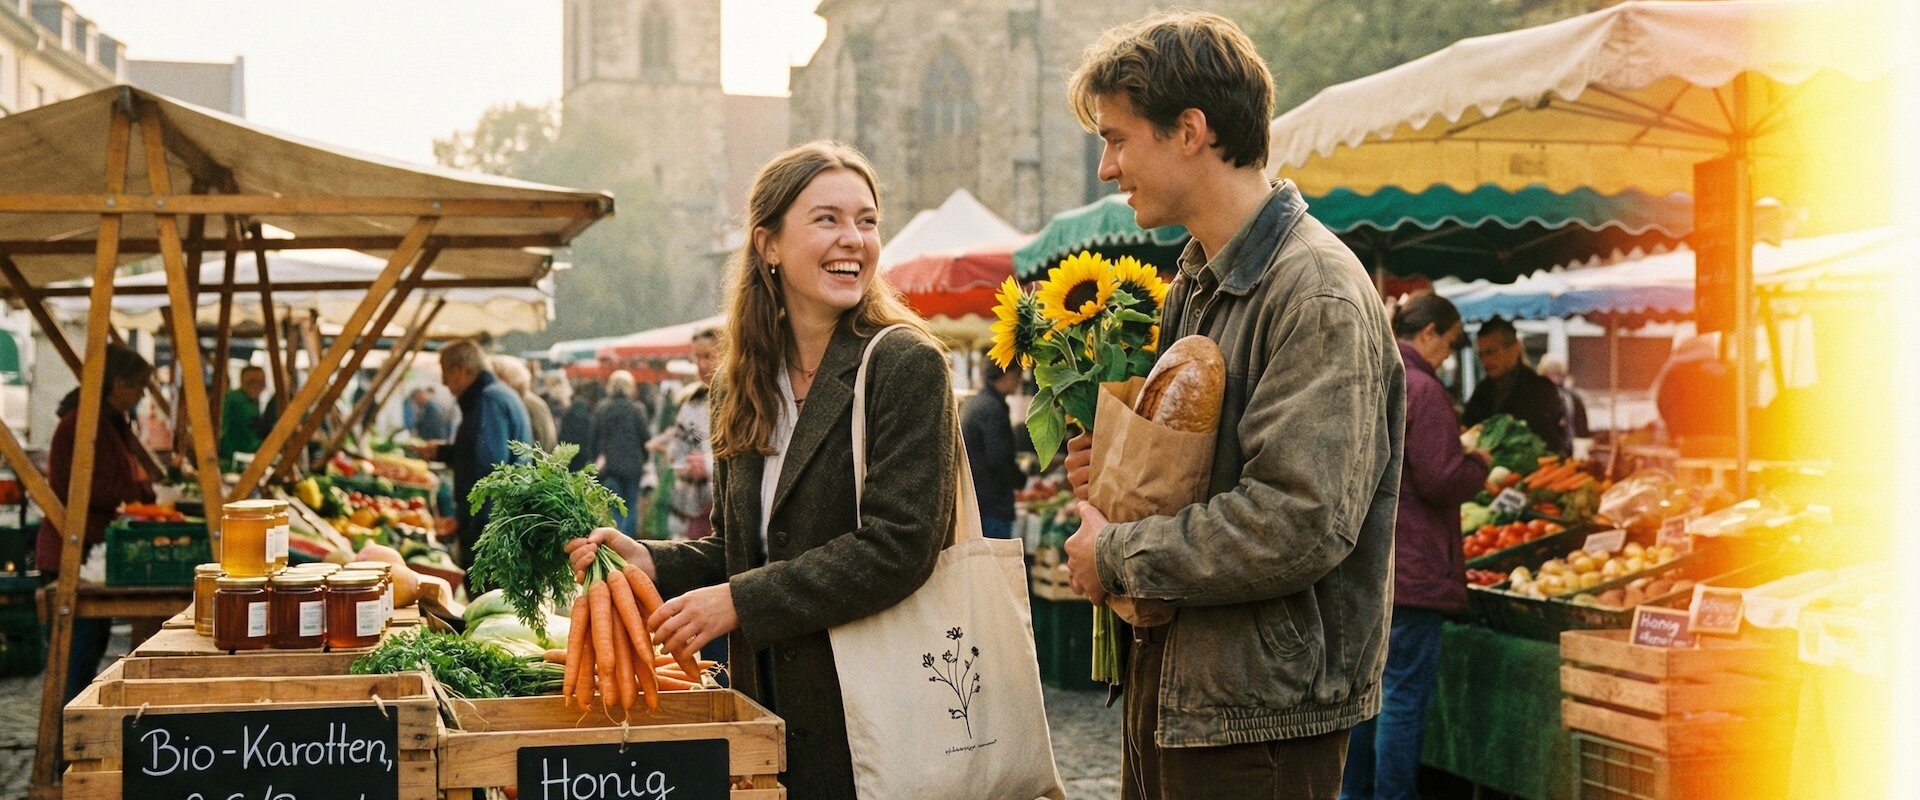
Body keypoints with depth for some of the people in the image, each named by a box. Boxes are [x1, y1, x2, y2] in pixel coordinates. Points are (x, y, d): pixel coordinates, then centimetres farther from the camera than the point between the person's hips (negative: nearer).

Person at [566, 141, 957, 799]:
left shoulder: (906, 365, -10)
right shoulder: (743, 388, 10)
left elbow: (896, 546, -18)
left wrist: (739, 601, -17)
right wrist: (651, 561, -4)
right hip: (771, 711, 6)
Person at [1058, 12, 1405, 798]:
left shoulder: (1317, 292, -17)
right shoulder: (1196, 282, 12)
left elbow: (1303, 524, -26)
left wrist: (1118, 555, -15)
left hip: (1262, 714, -8)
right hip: (1167, 685, 9)